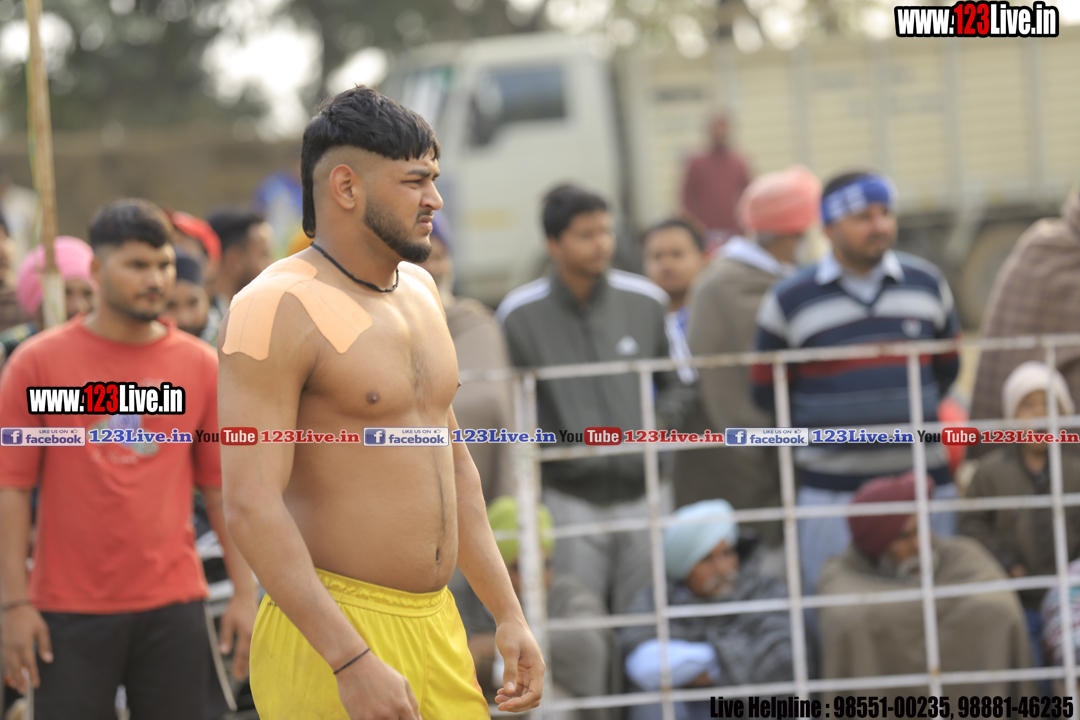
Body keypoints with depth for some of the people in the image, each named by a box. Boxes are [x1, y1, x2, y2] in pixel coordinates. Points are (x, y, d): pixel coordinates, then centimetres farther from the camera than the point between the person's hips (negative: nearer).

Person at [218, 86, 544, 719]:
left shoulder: (419, 289, 15)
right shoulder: (277, 310, -12)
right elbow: (251, 506, -20)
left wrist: (508, 615, 18)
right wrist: (353, 662, -25)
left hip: (440, 625, 8)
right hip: (330, 635, -8)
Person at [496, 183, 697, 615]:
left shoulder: (645, 301, 6)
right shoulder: (520, 315, -2)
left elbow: (678, 384, 16)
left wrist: (657, 431, 0)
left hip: (641, 494, 3)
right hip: (568, 497, -3)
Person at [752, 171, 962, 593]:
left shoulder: (927, 284, 8)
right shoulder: (789, 301, -1)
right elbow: (767, 392, 7)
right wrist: (819, 430, 6)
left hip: (925, 479, 3)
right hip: (834, 490, -3)